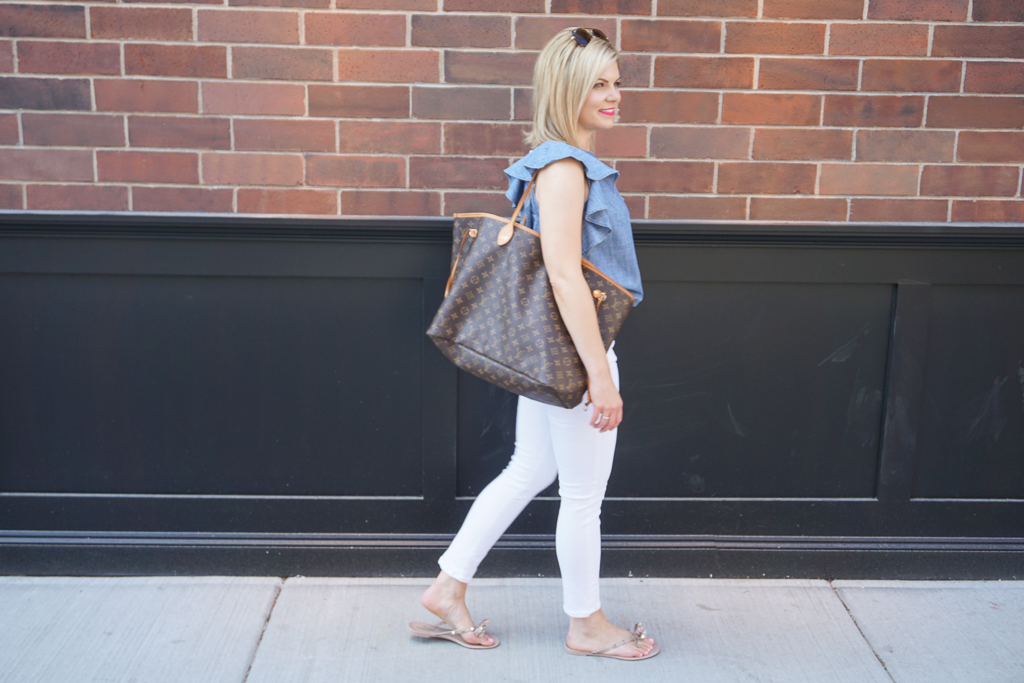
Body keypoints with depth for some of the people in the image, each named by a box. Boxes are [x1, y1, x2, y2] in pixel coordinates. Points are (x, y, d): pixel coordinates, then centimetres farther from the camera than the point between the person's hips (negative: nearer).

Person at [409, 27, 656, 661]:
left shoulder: (571, 163, 13)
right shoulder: (565, 168, -19)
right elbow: (565, 276, -26)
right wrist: (601, 375, -26)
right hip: (573, 347, -10)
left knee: (528, 472, 18)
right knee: (584, 492, 6)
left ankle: (447, 590, 26)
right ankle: (587, 624, 25)